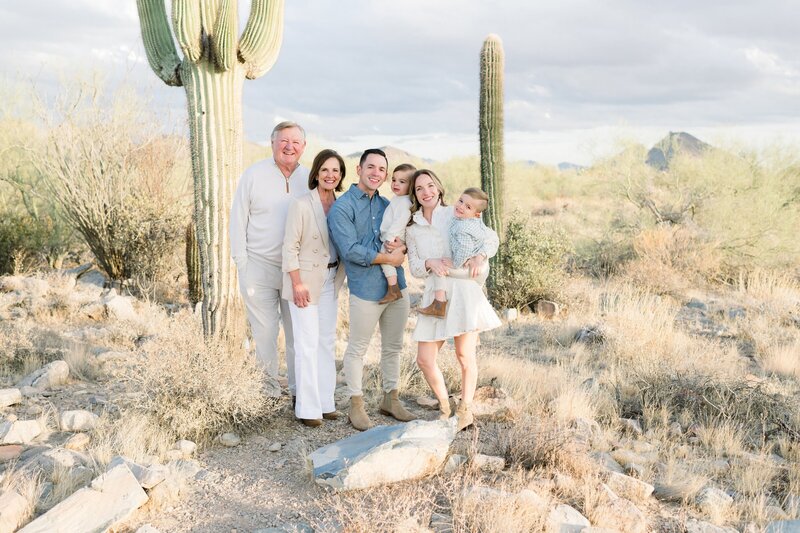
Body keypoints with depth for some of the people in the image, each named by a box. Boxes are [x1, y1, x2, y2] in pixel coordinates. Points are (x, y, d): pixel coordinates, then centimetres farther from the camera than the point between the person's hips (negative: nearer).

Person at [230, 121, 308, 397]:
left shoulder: (309, 179, 5)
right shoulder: (254, 174, -2)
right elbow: (238, 219, 1)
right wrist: (241, 262, -4)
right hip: (259, 268, -2)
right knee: (264, 333, 2)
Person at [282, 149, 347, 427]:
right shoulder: (301, 204, -12)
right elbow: (290, 246, -12)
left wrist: (339, 276, 1)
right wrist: (298, 284, -16)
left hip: (331, 280, 6)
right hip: (305, 280, -6)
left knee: (327, 342, 10)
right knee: (307, 344, -4)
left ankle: (325, 403, 20)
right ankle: (307, 409, 5)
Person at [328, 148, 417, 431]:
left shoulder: (387, 206, 13)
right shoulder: (342, 207, -7)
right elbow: (350, 250, -17)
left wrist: (402, 246, -10)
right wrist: (388, 258, -13)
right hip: (366, 289, -6)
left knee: (393, 347, 16)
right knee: (357, 349, 6)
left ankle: (391, 398, 31)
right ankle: (356, 405, 20)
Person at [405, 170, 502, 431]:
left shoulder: (455, 215, 5)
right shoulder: (412, 228, 12)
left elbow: (491, 237, 7)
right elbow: (414, 267, 9)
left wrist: (480, 256, -12)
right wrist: (430, 263, -12)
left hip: (464, 290, -3)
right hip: (435, 294, 3)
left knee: (465, 355, 1)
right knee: (424, 359, 0)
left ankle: (465, 410, 21)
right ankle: (445, 407, 23)